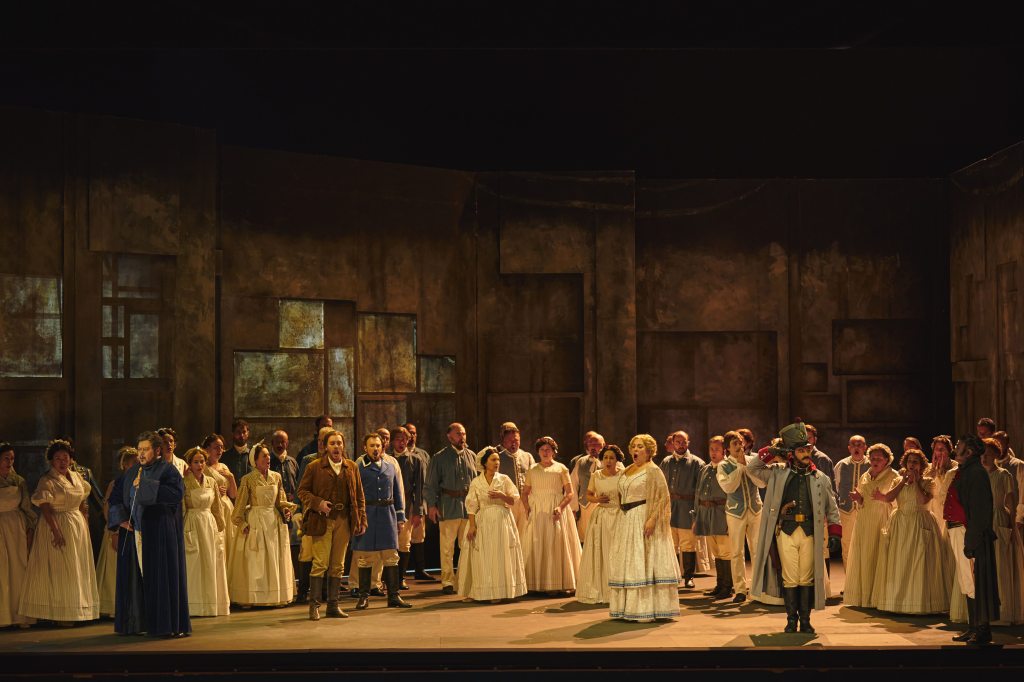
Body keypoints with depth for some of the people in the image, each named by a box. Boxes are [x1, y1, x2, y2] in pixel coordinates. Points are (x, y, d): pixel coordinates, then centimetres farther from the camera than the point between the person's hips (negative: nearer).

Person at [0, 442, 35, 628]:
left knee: (19, 570, 2)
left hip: (17, 528, 2)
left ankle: (20, 614, 7)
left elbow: (27, 507, 11)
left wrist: (30, 529, 4)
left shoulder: (19, 481, 9)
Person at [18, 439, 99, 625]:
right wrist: (56, 531, -27)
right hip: (58, 526, -7)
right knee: (59, 569, -4)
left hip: (78, 527, 7)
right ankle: (59, 613, 0)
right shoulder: (47, 480, -10)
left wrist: (83, 510, 10)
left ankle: (76, 612, 17)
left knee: (78, 568, 9)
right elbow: (45, 507, -19)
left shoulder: (76, 476, 10)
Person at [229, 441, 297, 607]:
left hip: (274, 521, 4)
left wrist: (286, 511, -4)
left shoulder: (276, 477, 8)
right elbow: (240, 505, -1)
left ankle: (276, 596, 12)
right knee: (254, 561, -2)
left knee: (275, 559, 6)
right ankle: (251, 598, 1)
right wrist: (242, 524, -8)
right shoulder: (248, 479, -3)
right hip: (255, 521, -4)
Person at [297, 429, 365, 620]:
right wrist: (318, 503, -13)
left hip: (344, 520, 3)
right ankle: (314, 606, 0)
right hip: (322, 520, -3)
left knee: (338, 566, 7)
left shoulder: (352, 467, 11)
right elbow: (303, 490, 3)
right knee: (320, 564, -7)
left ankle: (333, 606, 14)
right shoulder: (314, 467, 2)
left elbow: (359, 496, 12)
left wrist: (362, 520, 6)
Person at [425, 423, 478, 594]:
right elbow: (431, 484, 1)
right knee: (447, 547, -1)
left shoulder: (470, 456, 11)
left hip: (469, 505, 3)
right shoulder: (439, 457, 2)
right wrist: (432, 505, -5)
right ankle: (448, 582, 5)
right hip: (449, 505, -3)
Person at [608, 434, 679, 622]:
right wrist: (621, 518, 13)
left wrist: (652, 519, -23)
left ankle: (647, 609, -3)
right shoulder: (627, 471, 16)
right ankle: (628, 607, 15)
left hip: (643, 520, -8)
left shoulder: (652, 470, -7)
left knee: (644, 563, -6)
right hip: (626, 521, 8)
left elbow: (662, 497, -14)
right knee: (626, 563, 9)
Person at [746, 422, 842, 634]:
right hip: (786, 531, -1)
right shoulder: (779, 474, 7)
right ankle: (791, 619, 11)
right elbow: (752, 469, 7)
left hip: (810, 533, 1)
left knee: (807, 578, 4)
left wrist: (834, 532, 4)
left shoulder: (820, 479, 9)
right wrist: (770, 453, -3)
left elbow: (831, 507, 13)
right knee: (790, 578, 1)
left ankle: (805, 620, 13)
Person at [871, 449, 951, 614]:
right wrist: (904, 481, -3)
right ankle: (899, 599, 9)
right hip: (900, 524, 4)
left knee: (919, 562, -7)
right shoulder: (898, 480, 12)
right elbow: (889, 498, -5)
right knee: (899, 563, 4)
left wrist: (916, 481, -9)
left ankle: (920, 601, -3)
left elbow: (924, 499, -16)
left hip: (919, 524, -4)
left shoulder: (926, 482, 2)